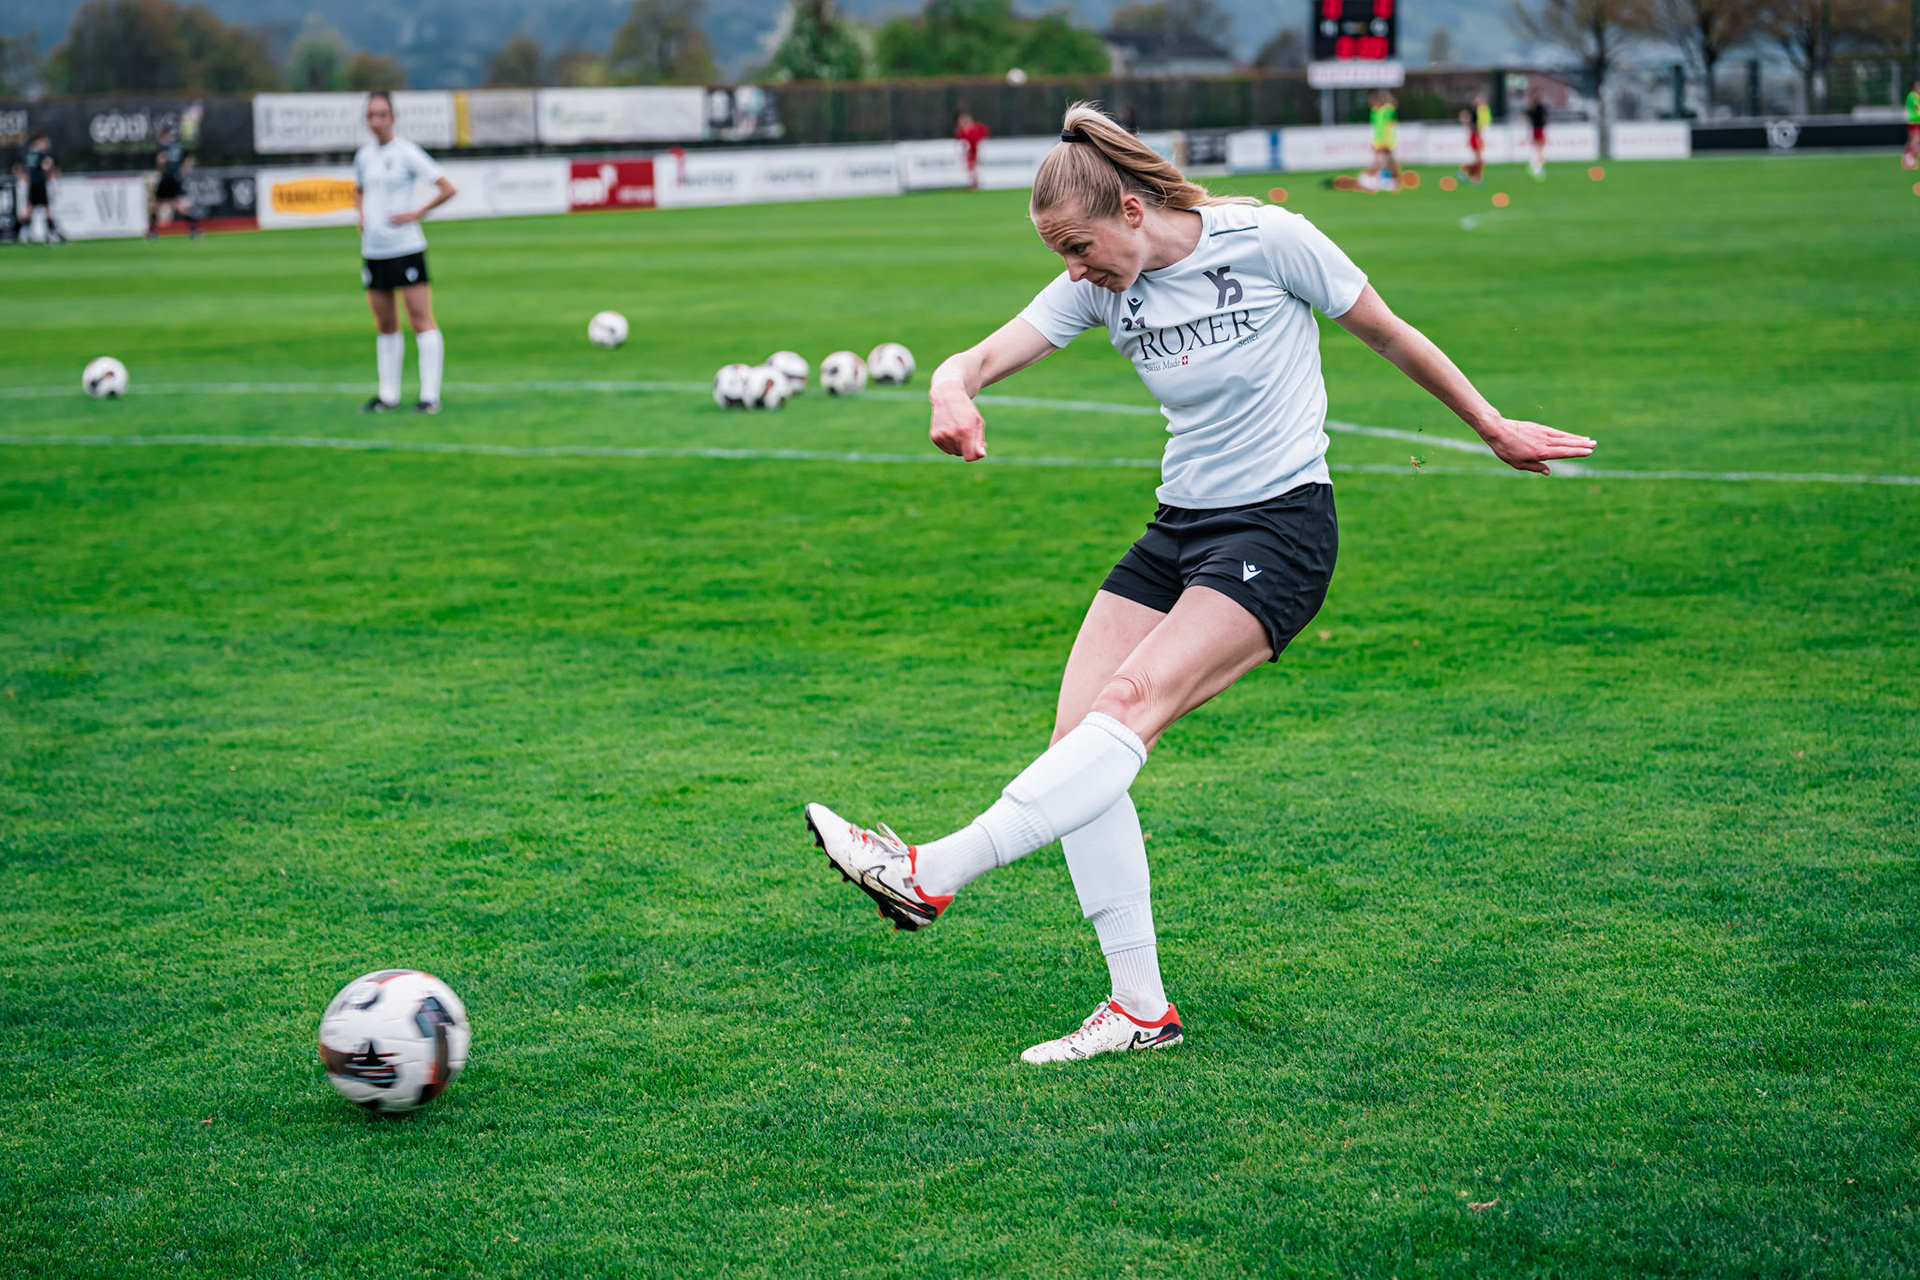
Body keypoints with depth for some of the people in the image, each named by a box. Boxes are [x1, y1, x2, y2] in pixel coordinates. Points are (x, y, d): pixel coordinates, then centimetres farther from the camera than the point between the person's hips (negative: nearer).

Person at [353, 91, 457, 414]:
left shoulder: (406, 153, -7)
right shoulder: (363, 156, 11)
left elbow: (447, 188, -8)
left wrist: (417, 214, -11)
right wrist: (361, 215, 11)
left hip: (406, 247, -6)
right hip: (373, 250, 6)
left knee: (421, 320, -7)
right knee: (385, 324, 10)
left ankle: (430, 395, -7)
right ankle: (388, 394, 16)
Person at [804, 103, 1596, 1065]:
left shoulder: (1268, 240, -10)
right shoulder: (1101, 285, 3)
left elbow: (1389, 335, 2)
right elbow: (989, 353, -7)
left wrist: (1492, 428, 11)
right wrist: (952, 386, -33)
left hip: (1280, 528, -6)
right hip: (1178, 529, 7)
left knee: (1131, 705, -26)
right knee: (1077, 738, -8)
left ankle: (933, 876, -33)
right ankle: (1141, 1008, -3)